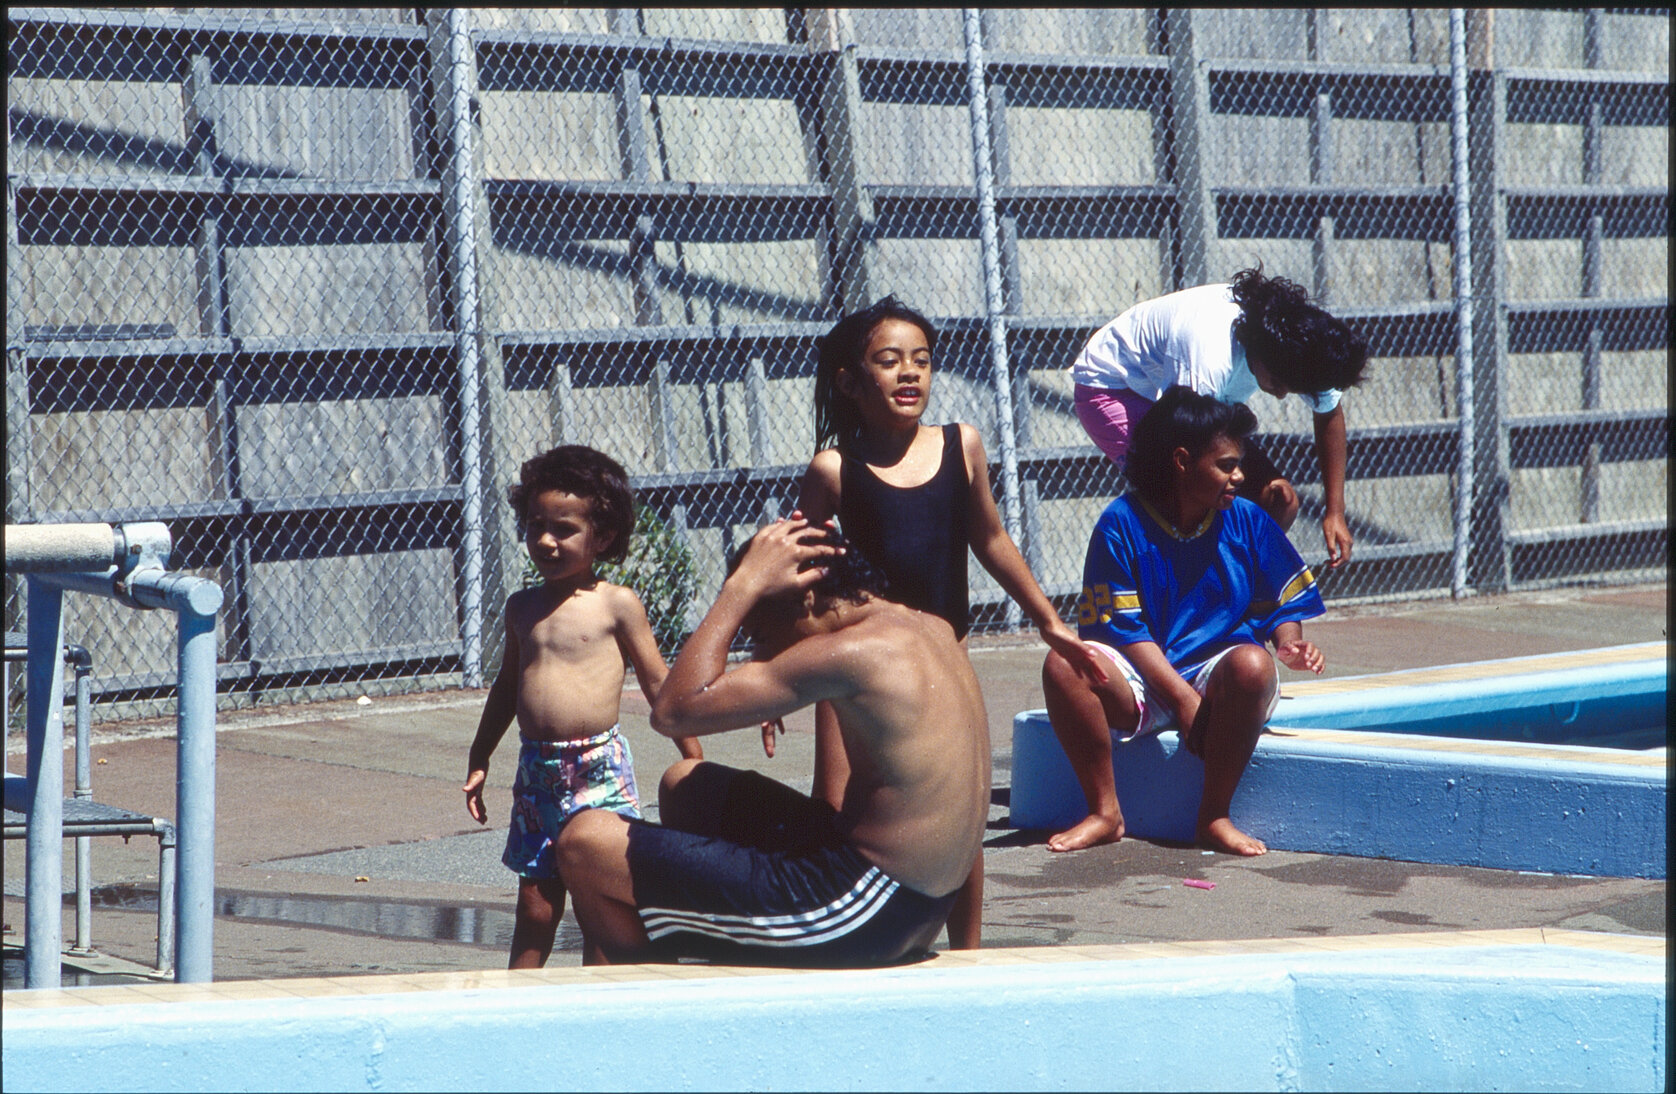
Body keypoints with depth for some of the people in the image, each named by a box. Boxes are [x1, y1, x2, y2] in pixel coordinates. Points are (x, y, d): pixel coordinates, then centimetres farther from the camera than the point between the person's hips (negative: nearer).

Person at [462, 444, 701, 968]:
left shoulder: (615, 604, -3)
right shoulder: (523, 606, 11)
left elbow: (657, 682, 1)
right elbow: (507, 686, 23)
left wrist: (694, 756, 1)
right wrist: (479, 760, 24)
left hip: (599, 768, -4)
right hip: (536, 768, 4)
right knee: (534, 909, 7)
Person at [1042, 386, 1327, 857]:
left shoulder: (1247, 521, 3)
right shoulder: (1122, 523, -5)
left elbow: (1283, 604, 11)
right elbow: (1124, 628, -9)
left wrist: (1291, 643, -14)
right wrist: (1182, 696, -19)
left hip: (1218, 679, 1)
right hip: (1145, 683, -1)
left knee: (1252, 665, -35)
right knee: (1063, 665, -30)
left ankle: (1214, 815, -21)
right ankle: (1104, 811, -16)